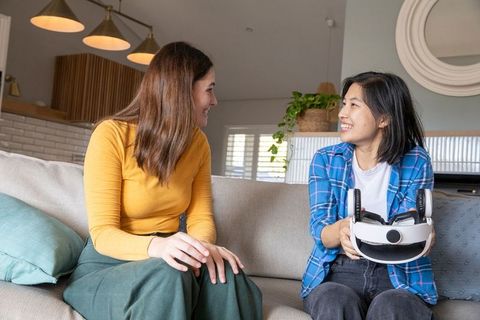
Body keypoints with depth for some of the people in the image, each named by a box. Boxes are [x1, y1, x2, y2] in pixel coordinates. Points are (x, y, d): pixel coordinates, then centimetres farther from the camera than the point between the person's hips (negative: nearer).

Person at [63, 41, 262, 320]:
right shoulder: (112, 135, -16)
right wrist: (155, 246, -41)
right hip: (107, 267, -4)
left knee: (224, 275, -28)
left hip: (163, 262, 5)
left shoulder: (198, 143, 2)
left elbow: (201, 218, -1)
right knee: (168, 276, -36)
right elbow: (102, 232, -20)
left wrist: (203, 245, -26)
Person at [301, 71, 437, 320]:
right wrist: (342, 229, -28)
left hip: (400, 276, 0)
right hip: (338, 272, 1)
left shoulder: (416, 163, 1)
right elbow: (320, 230, -3)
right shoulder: (325, 160, 6)